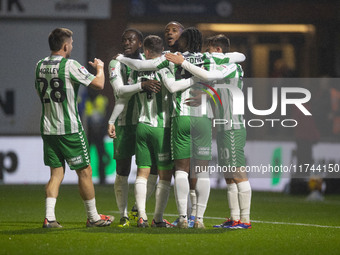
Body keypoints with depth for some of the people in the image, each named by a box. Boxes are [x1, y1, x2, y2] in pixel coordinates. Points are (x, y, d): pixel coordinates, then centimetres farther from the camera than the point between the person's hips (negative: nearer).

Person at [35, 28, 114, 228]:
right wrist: (100, 68, 7)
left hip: (47, 128, 6)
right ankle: (93, 217, 13)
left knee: (56, 173, 9)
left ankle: (50, 217, -4)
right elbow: (99, 84, -12)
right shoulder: (70, 66, -13)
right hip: (70, 128, -6)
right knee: (85, 172, 6)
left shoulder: (40, 66, 6)